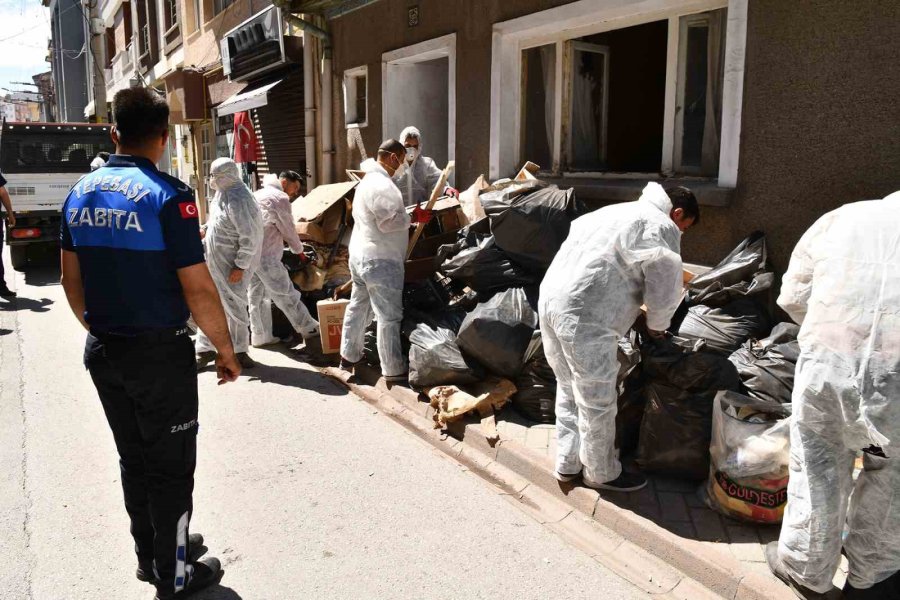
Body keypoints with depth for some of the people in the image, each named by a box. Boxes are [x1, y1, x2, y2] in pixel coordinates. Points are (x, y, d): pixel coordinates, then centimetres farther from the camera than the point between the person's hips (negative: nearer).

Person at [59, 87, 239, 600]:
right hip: (160, 353, -7)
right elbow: (198, 289, -19)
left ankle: (152, 553, 37)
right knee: (171, 465, 7)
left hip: (103, 350, 7)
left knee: (134, 458, 20)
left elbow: (72, 279, 12)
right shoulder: (167, 195, -17)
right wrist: (226, 350, -8)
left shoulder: (82, 192, 5)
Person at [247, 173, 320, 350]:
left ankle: (261, 336, 19)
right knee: (286, 295, -3)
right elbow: (288, 229, 0)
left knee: (257, 296, 13)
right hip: (266, 255, -9)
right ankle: (310, 330, 4)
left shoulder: (255, 196, 22)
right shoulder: (280, 198, -5)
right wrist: (300, 252, 12)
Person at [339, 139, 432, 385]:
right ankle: (394, 371, 0)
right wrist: (415, 218, -11)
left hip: (360, 255, 11)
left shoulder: (368, 180, 17)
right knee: (389, 316, -5)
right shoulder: (382, 186, -18)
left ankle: (349, 356, 30)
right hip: (380, 261, -11)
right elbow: (389, 222, -23)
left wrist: (407, 220, 18)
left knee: (358, 307, 19)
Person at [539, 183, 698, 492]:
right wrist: (657, 325, 12)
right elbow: (665, 285, -6)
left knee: (570, 390, 21)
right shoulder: (661, 226, -1)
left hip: (552, 298, 10)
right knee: (597, 401, 7)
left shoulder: (618, 211, 26)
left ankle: (568, 463, 33)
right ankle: (602, 473, 24)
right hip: (585, 316, -9)